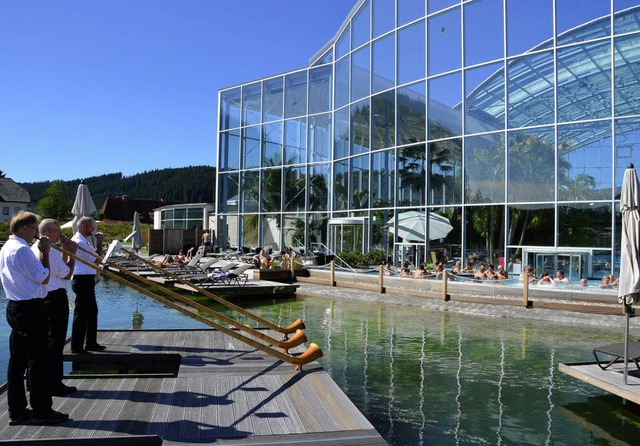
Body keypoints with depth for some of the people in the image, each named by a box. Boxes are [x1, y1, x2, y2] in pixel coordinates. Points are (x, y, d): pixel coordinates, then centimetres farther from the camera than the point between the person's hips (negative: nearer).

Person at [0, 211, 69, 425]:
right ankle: (41, 411, 5)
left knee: (17, 361, 13)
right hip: (30, 309, -10)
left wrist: (41, 253, 9)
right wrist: (45, 252, -7)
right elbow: (44, 278, -15)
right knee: (38, 361, -2)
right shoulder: (21, 249, -17)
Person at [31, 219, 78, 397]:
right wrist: (72, 253, -5)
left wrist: (65, 251, 11)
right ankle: (54, 384, 4)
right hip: (55, 298, -10)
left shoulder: (35, 248, 11)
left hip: (40, 298, 10)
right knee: (55, 341, -2)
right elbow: (67, 275, -12)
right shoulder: (50, 251, -19)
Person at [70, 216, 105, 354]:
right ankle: (76, 346, 4)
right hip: (83, 280, -11)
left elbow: (93, 256, 20)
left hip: (86, 280, 11)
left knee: (92, 311, 15)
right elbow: (96, 259, -19)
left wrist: (98, 242, 9)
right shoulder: (80, 242, -16)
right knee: (81, 313, -4)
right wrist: (100, 242, -11)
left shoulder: (82, 240, 16)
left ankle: (91, 343, 24)